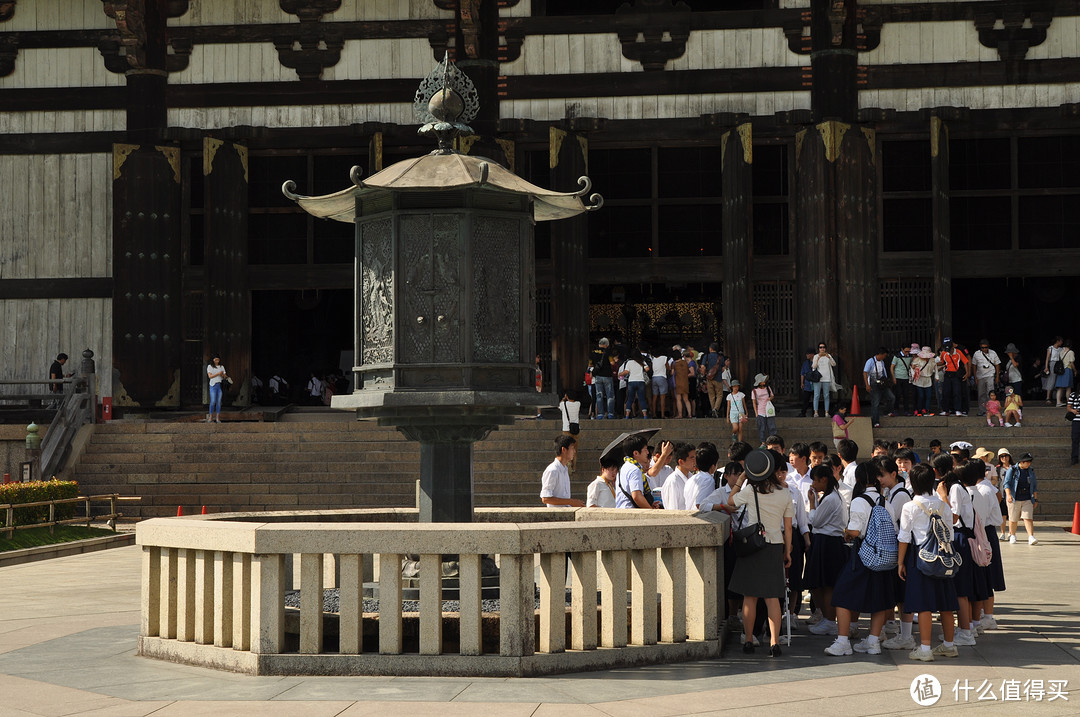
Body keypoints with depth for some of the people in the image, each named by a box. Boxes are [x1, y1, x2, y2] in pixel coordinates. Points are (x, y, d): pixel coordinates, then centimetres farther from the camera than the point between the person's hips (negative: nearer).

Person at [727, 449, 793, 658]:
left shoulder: (750, 491, -8)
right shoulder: (785, 495, -2)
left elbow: (730, 501, 12)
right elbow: (788, 527, 4)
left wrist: (740, 480, 15)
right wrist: (787, 551, 13)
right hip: (775, 547, 1)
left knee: (750, 597, 7)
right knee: (772, 597, 4)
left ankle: (748, 641, 12)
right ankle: (774, 642, -2)